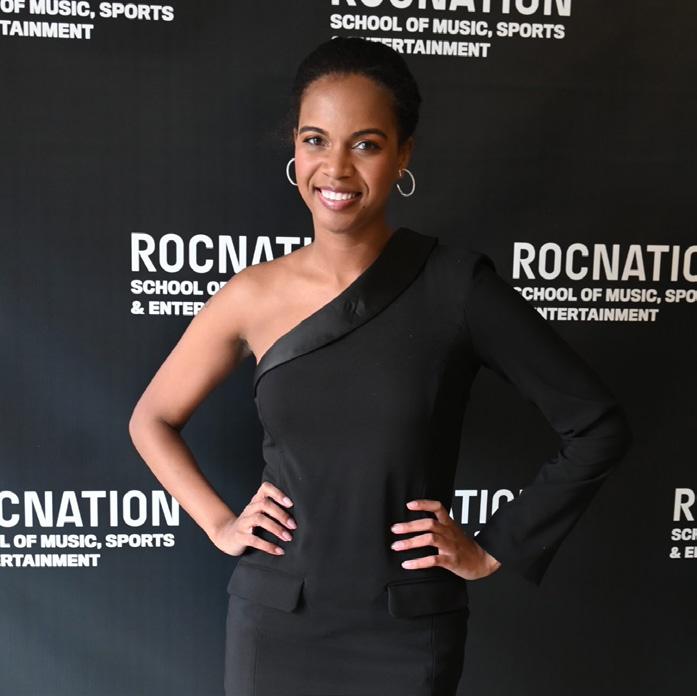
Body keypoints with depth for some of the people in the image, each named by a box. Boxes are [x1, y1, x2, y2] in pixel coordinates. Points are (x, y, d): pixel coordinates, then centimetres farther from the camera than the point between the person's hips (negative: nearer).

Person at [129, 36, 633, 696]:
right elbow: (152, 420, 8)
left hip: (407, 636, -1)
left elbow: (597, 426, -8)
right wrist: (219, 524, -1)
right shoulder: (254, 294, -6)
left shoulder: (455, 282, -13)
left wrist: (495, 548, -6)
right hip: (273, 623, 2)